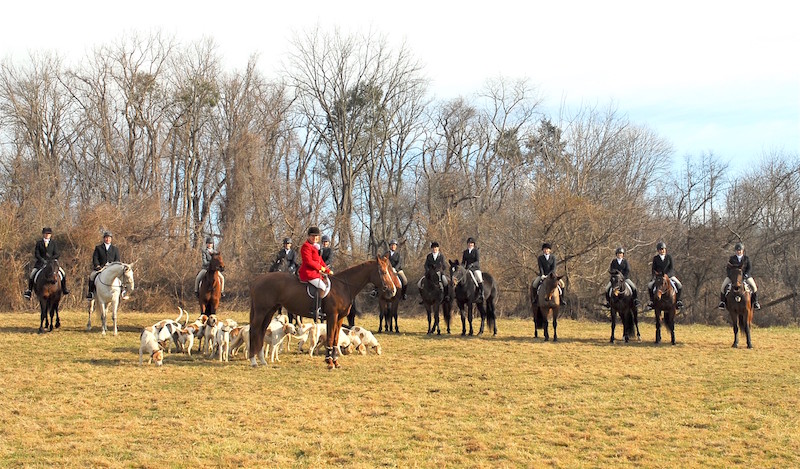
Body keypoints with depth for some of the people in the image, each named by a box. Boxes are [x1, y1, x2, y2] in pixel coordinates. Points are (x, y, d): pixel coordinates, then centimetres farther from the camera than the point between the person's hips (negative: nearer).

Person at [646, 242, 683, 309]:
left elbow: (671, 268, -2)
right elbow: (653, 269, 7)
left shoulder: (669, 257, 2)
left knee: (679, 286, -21)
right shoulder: (655, 258, 4)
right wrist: (655, 275, -12)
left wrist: (667, 275, -16)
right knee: (649, 286, -24)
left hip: (669, 275, 0)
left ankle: (678, 300, -1)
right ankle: (652, 300, -6)